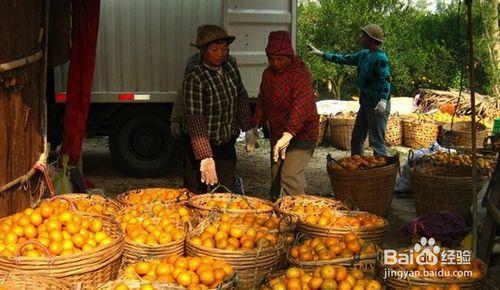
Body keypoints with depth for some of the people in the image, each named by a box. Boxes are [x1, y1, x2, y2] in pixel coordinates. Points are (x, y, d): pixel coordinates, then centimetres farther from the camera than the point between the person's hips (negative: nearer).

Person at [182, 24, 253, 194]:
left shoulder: (231, 68, -1)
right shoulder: (194, 80, -20)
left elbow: (241, 99, 12)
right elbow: (195, 120, -27)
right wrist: (206, 158, -35)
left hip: (227, 147, 6)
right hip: (201, 148, -5)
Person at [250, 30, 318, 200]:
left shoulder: (301, 74, -19)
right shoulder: (268, 74, 6)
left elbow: (301, 106, -33)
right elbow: (262, 103, 16)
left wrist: (288, 135, -45)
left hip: (301, 135, -8)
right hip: (277, 136, 8)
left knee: (289, 177, -22)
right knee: (276, 181, 13)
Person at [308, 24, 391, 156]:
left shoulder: (380, 58, -17)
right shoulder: (364, 54, 10)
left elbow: (385, 80, -26)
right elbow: (345, 58, 20)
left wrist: (383, 100, -40)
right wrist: (321, 53, 20)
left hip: (377, 106, -10)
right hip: (365, 103, 10)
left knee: (377, 141, -10)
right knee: (356, 138, 17)